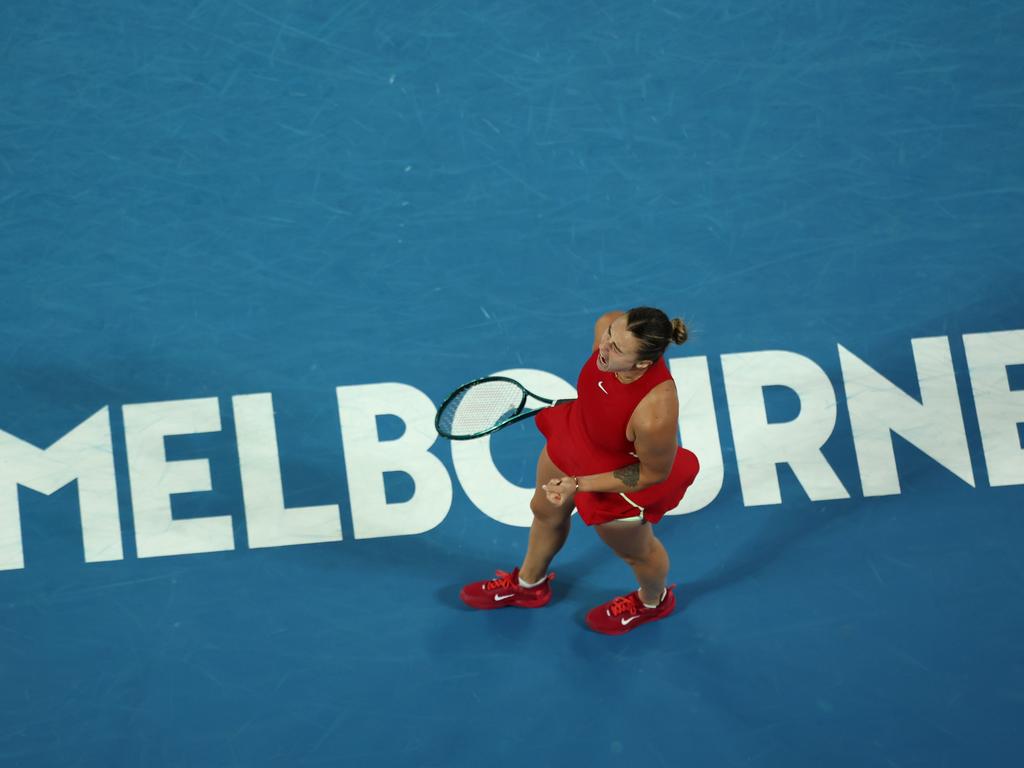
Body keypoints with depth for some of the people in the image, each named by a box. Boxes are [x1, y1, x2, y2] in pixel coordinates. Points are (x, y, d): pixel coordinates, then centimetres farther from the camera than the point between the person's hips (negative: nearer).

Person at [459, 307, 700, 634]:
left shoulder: (654, 416, -47)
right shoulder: (609, 326, -31)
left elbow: (654, 473, -26)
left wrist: (579, 484, -26)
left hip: (619, 480, -6)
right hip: (573, 434, 7)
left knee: (634, 551, 28)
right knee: (546, 511, 33)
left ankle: (653, 602, 64)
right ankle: (529, 584, 65)